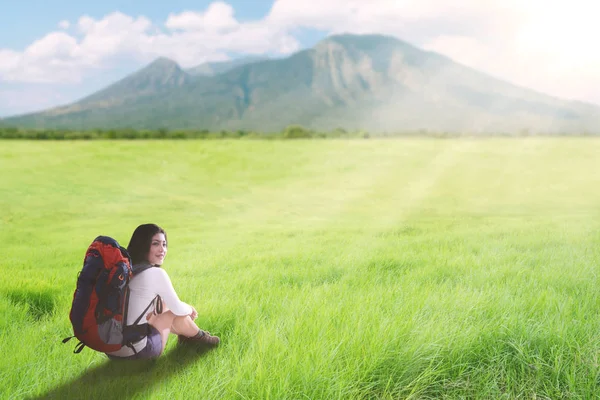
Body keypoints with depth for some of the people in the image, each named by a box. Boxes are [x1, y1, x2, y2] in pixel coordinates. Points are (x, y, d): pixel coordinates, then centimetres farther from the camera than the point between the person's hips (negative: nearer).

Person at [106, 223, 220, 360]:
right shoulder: (156, 273, -15)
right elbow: (178, 309, -3)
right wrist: (190, 309, 21)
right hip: (133, 352, -8)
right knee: (176, 313, 9)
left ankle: (184, 334, 43)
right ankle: (200, 338, 35)